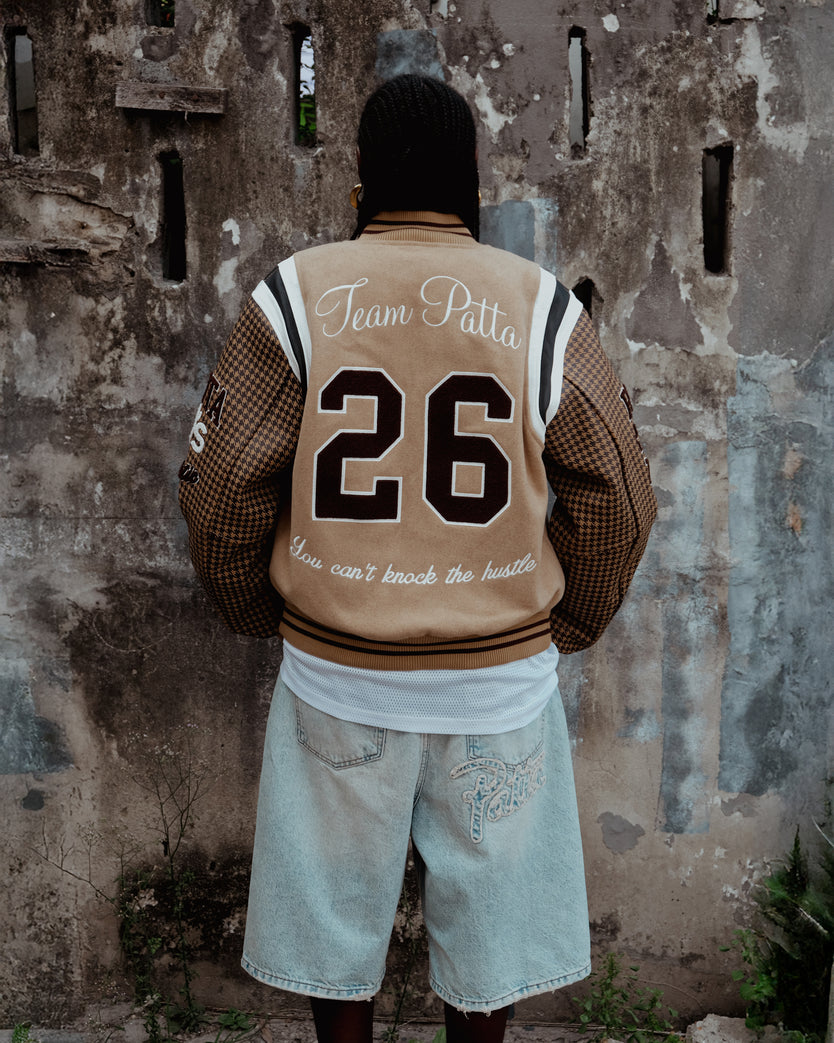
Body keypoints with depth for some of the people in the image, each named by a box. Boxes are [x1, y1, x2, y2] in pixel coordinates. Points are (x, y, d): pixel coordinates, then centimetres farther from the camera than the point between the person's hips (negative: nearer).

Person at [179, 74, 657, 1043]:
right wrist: (565, 627, 11)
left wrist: (261, 617, 9)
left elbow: (219, 487, -7)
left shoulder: (296, 293, -6)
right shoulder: (541, 306, -5)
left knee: (335, 905, 22)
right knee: (485, 908, 23)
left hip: (335, 674, 0)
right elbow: (616, 499, -4)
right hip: (501, 676, 1)